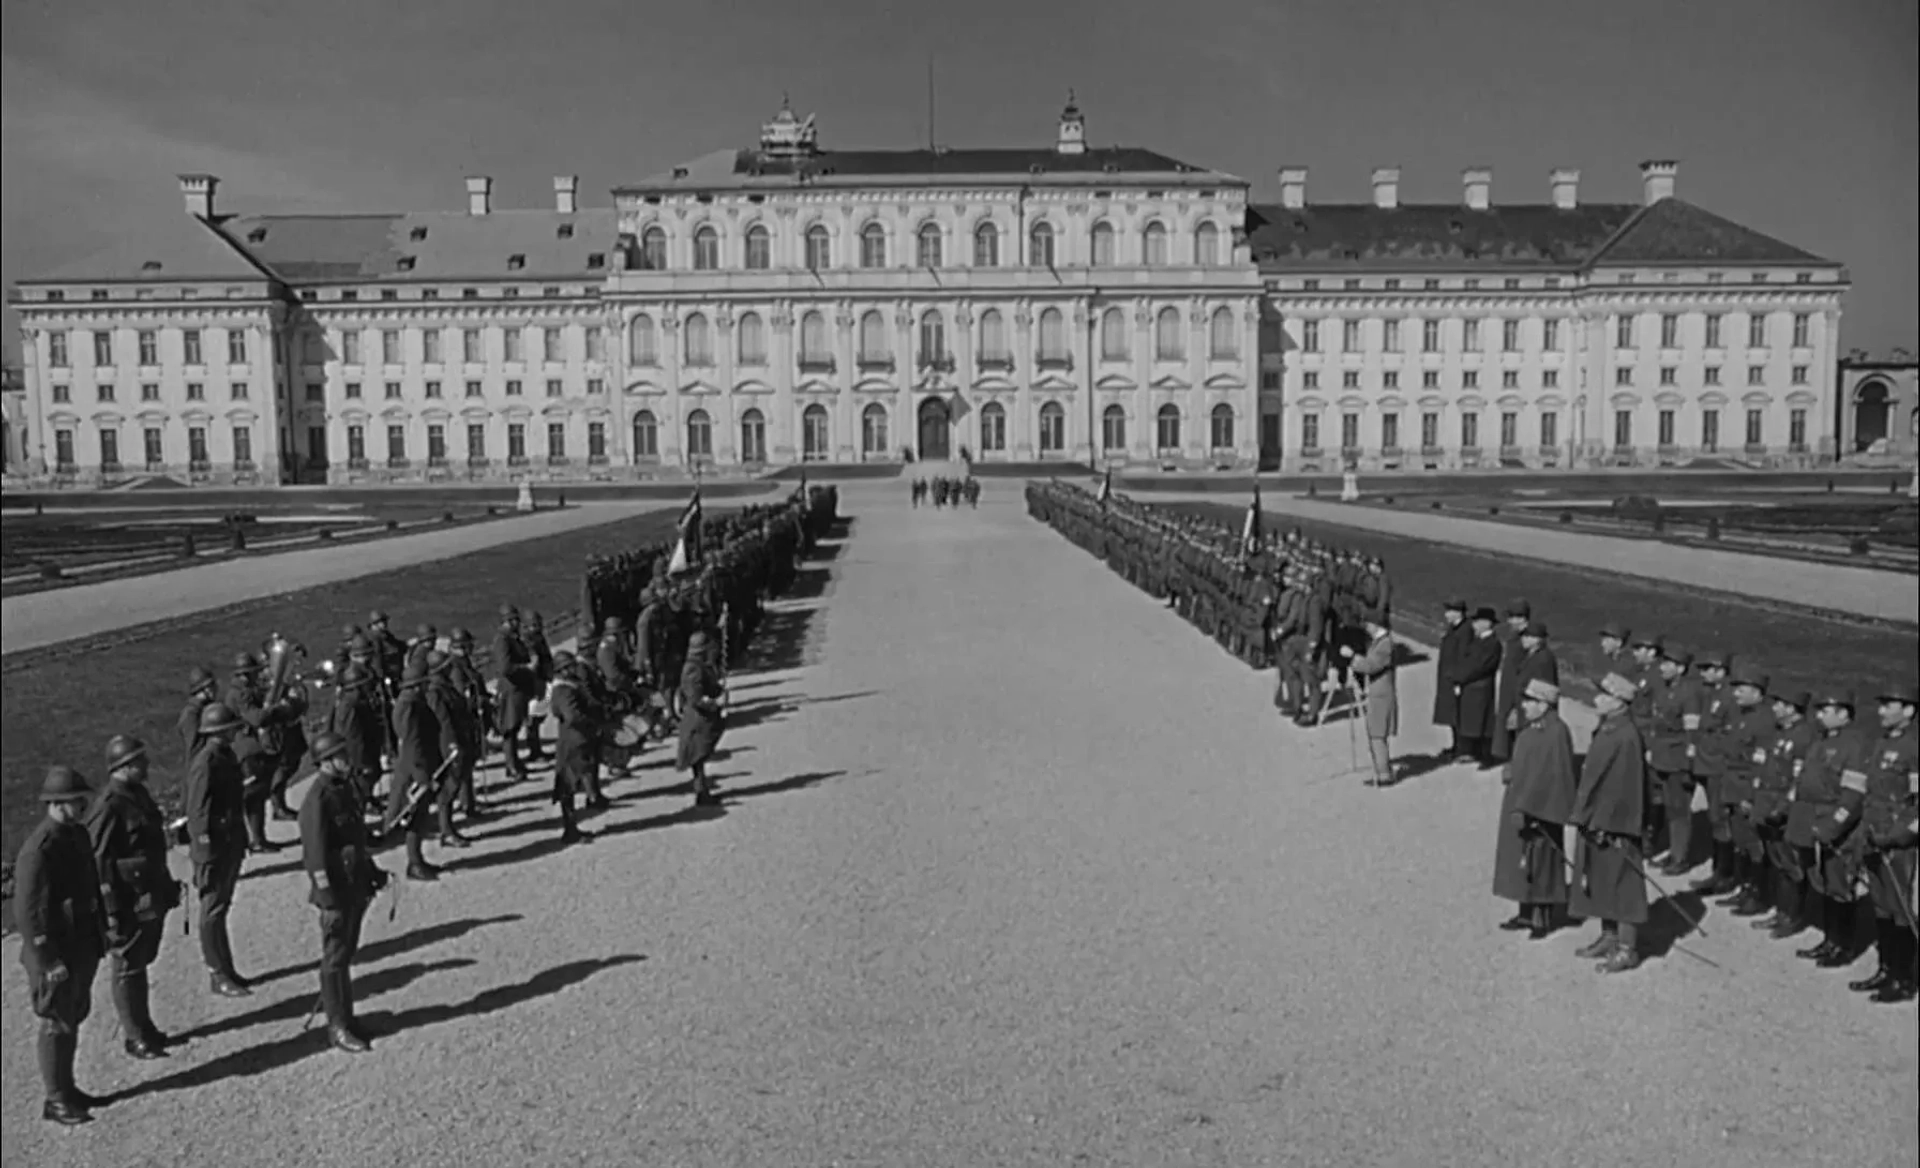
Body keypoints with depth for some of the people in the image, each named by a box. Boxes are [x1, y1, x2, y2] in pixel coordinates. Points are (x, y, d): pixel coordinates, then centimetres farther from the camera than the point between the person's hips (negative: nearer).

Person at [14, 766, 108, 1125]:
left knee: (74, 1018, 19)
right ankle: (56, 1100, 19)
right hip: (56, 954, -8)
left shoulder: (77, 834, 4)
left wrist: (99, 933, 17)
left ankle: (66, 1088, 33)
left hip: (84, 947, 9)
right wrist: (49, 962, -21)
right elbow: (27, 913, -23)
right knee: (58, 1026, 4)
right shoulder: (38, 851, -24)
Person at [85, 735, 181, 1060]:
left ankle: (144, 1028, 32)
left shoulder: (139, 794, 7)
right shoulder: (110, 807, -21)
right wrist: (112, 912, -20)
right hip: (130, 903, -9)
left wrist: (166, 886, 22)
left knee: (141, 963, 19)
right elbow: (98, 863, -21)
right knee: (129, 969, 5)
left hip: (153, 897, 9)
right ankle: (136, 1037, 16)